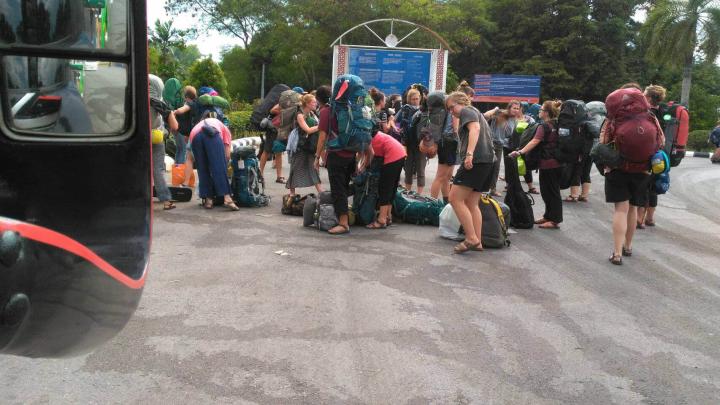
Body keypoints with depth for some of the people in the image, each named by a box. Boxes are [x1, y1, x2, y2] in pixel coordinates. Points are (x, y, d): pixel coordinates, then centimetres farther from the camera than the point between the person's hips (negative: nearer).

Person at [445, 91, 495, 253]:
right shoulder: (477, 113, 30)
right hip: (487, 161, 10)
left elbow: (475, 128, -18)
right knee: (472, 203, 10)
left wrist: (470, 153, -29)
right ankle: (477, 242, 7)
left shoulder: (467, 111, 1)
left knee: (455, 198, -9)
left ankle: (472, 238, -11)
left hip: (476, 160, -10)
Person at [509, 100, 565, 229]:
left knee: (551, 191, -3)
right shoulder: (557, 126, 11)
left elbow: (534, 141, -28)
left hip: (548, 164, -9)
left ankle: (554, 220, 2)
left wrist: (520, 152, -36)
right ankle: (548, 216, 25)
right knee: (550, 190, 16)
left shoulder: (544, 127, -15)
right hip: (558, 163, 9)